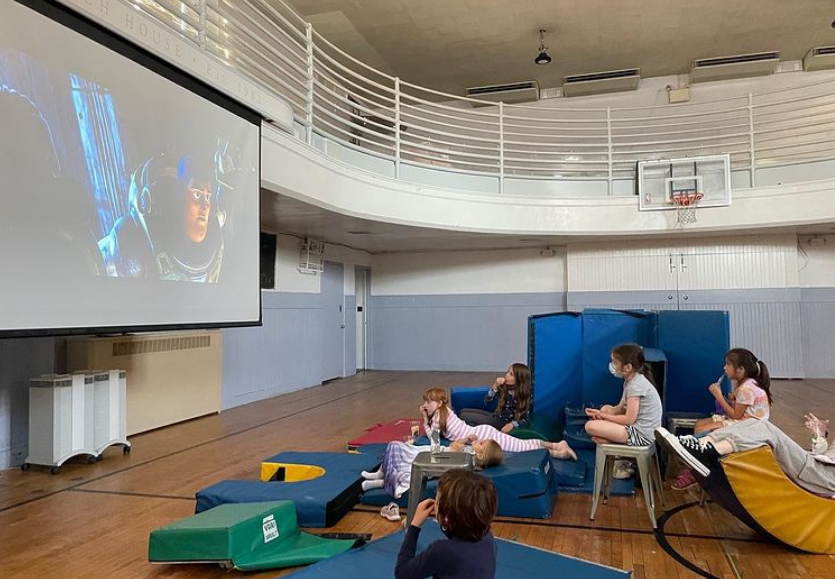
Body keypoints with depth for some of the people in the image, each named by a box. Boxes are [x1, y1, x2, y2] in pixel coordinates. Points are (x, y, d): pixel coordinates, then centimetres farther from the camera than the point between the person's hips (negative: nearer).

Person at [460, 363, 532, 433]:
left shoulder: (524, 395, -17)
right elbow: (487, 402, -4)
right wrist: (495, 387, -18)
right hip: (495, 417, 6)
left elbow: (525, 419, -13)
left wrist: (512, 424, -31)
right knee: (463, 412, 0)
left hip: (504, 424, -6)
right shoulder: (502, 387, -6)